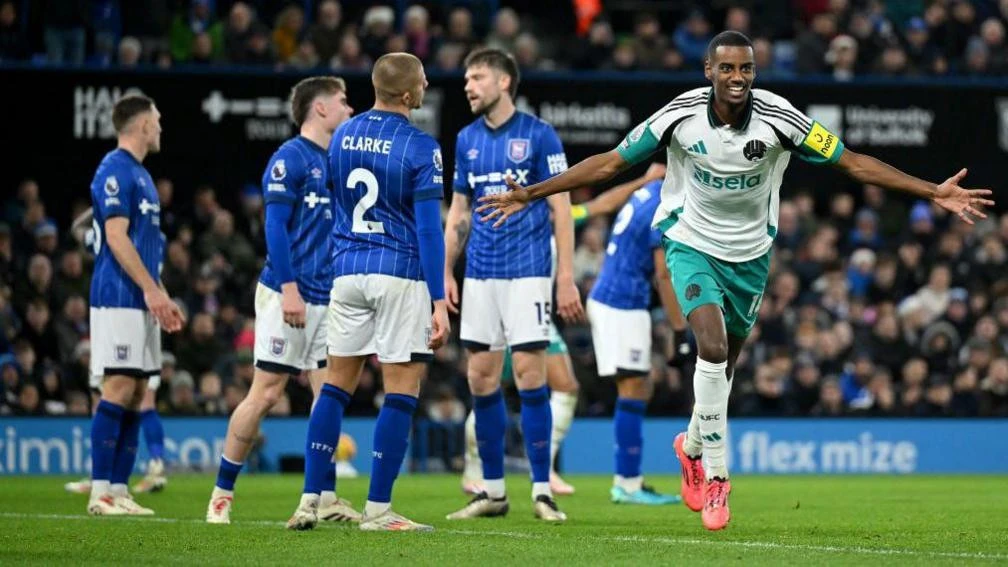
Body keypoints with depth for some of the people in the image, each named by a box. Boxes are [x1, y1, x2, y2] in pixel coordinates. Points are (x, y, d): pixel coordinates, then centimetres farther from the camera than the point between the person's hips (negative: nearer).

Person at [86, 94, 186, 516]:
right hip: (118, 299, -10)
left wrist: (161, 298, 22)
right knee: (118, 390, -12)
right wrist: (150, 289, -19)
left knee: (136, 394, 7)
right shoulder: (115, 170, -9)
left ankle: (118, 491, 7)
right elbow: (116, 237, -17)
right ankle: (101, 493, -13)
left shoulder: (139, 173, 21)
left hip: (141, 301, 10)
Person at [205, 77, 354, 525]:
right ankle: (222, 494, 4)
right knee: (266, 393, -5)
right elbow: (275, 226, -13)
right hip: (288, 295, -7)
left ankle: (326, 498, 7)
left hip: (327, 299, 7)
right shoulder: (289, 159, -7)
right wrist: (289, 287, -20)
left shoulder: (336, 162, 16)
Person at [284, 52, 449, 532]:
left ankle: (309, 501, 7)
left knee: (337, 384, 11)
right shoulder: (419, 147, -11)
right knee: (402, 391, 0)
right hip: (401, 276, -6)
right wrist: (439, 301, -11)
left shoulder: (342, 137, 7)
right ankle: (377, 509, -2)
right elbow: (428, 228, -12)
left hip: (347, 272, 6)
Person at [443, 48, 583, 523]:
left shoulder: (538, 135, -5)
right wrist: (446, 273, 9)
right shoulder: (467, 140, 10)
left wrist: (567, 277, -10)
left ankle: (542, 490, -3)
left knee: (529, 373, -9)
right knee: (481, 377, 3)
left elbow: (561, 208, -5)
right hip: (480, 275, 5)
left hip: (527, 271, -5)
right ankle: (493, 491, 11)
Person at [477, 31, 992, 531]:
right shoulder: (680, 115, -18)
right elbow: (610, 163, -8)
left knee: (724, 363, 13)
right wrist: (530, 195, -9)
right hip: (692, 244, -2)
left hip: (750, 254, 2)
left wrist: (936, 193, -20)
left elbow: (853, 163, -14)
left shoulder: (778, 118, -18)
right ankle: (715, 476, -14)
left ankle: (692, 447, 44)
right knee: (712, 346, -24)